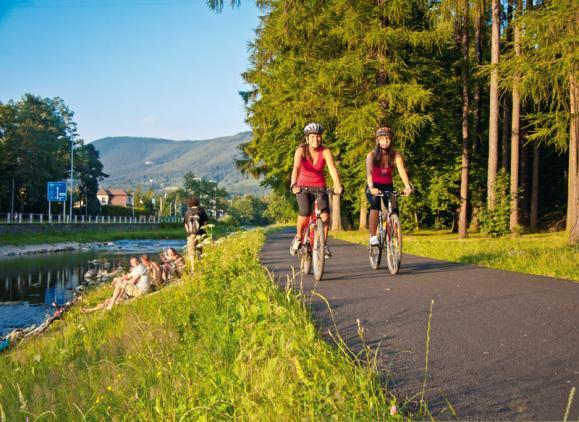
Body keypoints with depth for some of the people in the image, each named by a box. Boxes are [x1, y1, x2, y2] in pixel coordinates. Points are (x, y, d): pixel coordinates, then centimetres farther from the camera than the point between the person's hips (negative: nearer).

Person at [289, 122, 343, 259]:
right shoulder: (301, 150, -17)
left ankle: (323, 245, -2)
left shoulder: (325, 151, -14)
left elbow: (332, 168, -28)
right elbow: (296, 167, -32)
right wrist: (294, 185, -50)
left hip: (320, 186, 1)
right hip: (303, 186, -1)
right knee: (305, 212, -24)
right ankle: (298, 237, 4)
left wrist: (338, 185, -45)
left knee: (325, 213, -19)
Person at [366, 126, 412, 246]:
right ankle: (373, 236, -27)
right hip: (374, 187, -2)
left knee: (394, 209, -16)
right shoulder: (372, 155, -17)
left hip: (387, 186, 2)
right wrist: (371, 187, -50)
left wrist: (407, 186, -43)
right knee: (375, 204, -31)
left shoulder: (396, 155, -12)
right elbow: (369, 171, -32)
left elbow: (402, 170, -26)